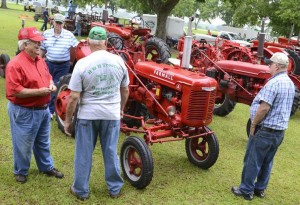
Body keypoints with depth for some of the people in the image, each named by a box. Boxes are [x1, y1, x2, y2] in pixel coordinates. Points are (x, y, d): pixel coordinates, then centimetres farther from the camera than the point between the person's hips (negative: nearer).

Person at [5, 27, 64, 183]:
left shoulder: (40, 60, 6)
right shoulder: (15, 64, -22)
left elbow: (48, 76, 21)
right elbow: (14, 91, -27)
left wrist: (51, 84, -3)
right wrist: (38, 91, -26)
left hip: (43, 109, 8)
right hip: (24, 112, -8)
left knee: (43, 142, 22)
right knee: (23, 144, 9)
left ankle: (47, 167, 39)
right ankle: (20, 171, 30)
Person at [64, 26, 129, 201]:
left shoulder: (82, 63, -14)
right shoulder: (118, 61, -4)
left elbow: (74, 97, -12)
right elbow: (125, 90, 7)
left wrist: (68, 120, -1)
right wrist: (121, 108, 23)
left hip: (88, 114, -2)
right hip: (112, 114, 3)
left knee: (84, 154, 13)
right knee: (111, 152, 16)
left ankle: (81, 190, 26)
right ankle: (115, 188, 29)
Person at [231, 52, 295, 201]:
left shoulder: (273, 83, -21)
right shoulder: (290, 84, 10)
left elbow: (264, 107, -26)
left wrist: (253, 124, -13)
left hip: (265, 130, -9)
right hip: (279, 130, 9)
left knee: (252, 161, 3)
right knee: (267, 162, 17)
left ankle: (246, 190, 12)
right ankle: (260, 189, 27)